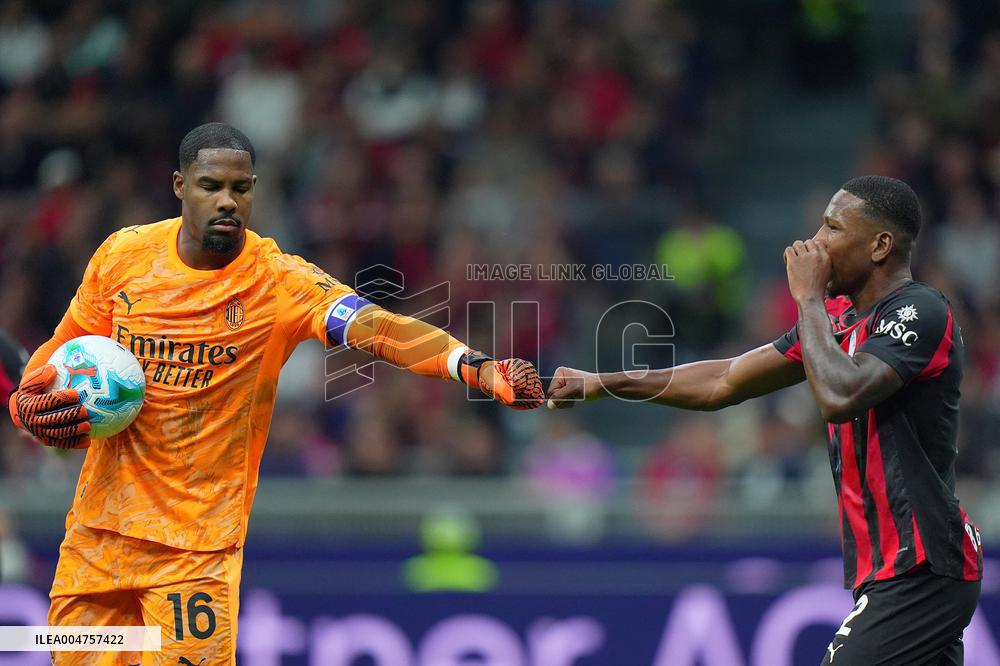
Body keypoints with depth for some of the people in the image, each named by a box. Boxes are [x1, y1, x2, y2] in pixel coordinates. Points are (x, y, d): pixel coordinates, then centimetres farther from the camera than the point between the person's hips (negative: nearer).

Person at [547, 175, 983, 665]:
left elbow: (838, 397, -28)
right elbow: (726, 382, 19)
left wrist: (809, 297, -15)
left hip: (918, 574, -9)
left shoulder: (920, 312, -13)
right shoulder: (840, 316, 15)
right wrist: (600, 384, 18)